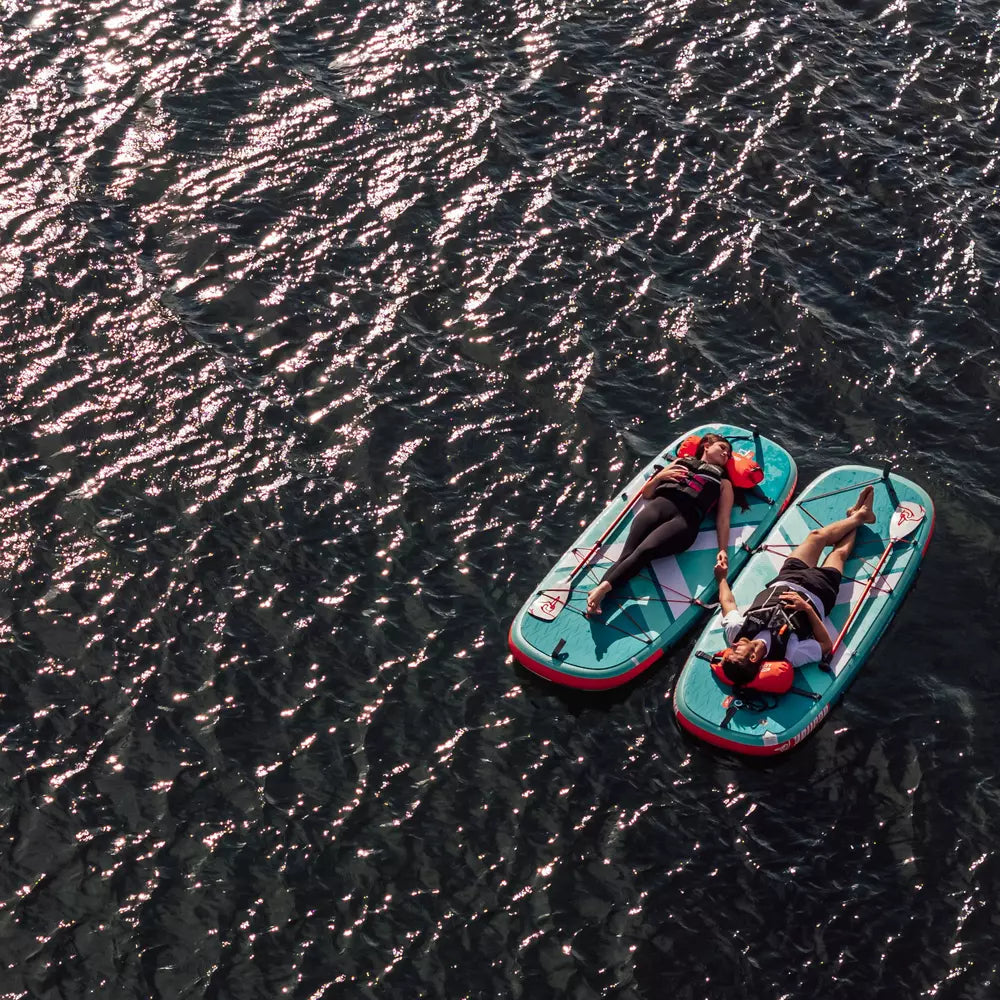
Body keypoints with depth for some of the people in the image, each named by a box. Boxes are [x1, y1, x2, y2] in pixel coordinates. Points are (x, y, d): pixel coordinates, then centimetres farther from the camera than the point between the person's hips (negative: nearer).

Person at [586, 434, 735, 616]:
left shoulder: (723, 482, 31)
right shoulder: (681, 462, 34)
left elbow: (723, 520, 15)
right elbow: (646, 494, 32)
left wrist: (723, 550, -1)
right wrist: (659, 476, 12)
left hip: (687, 517, -2)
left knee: (643, 552, -32)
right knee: (627, 554, -26)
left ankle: (603, 588, -48)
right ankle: (595, 600, -44)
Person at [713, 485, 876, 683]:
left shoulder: (736, 632, -35)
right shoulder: (789, 654, -44)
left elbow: (727, 602, -13)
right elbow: (826, 644, -29)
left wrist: (722, 579, 5)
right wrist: (808, 609, -39)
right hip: (816, 593, -3)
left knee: (817, 535, 16)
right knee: (840, 552, 18)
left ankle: (858, 515, 48)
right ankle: (859, 516, 53)